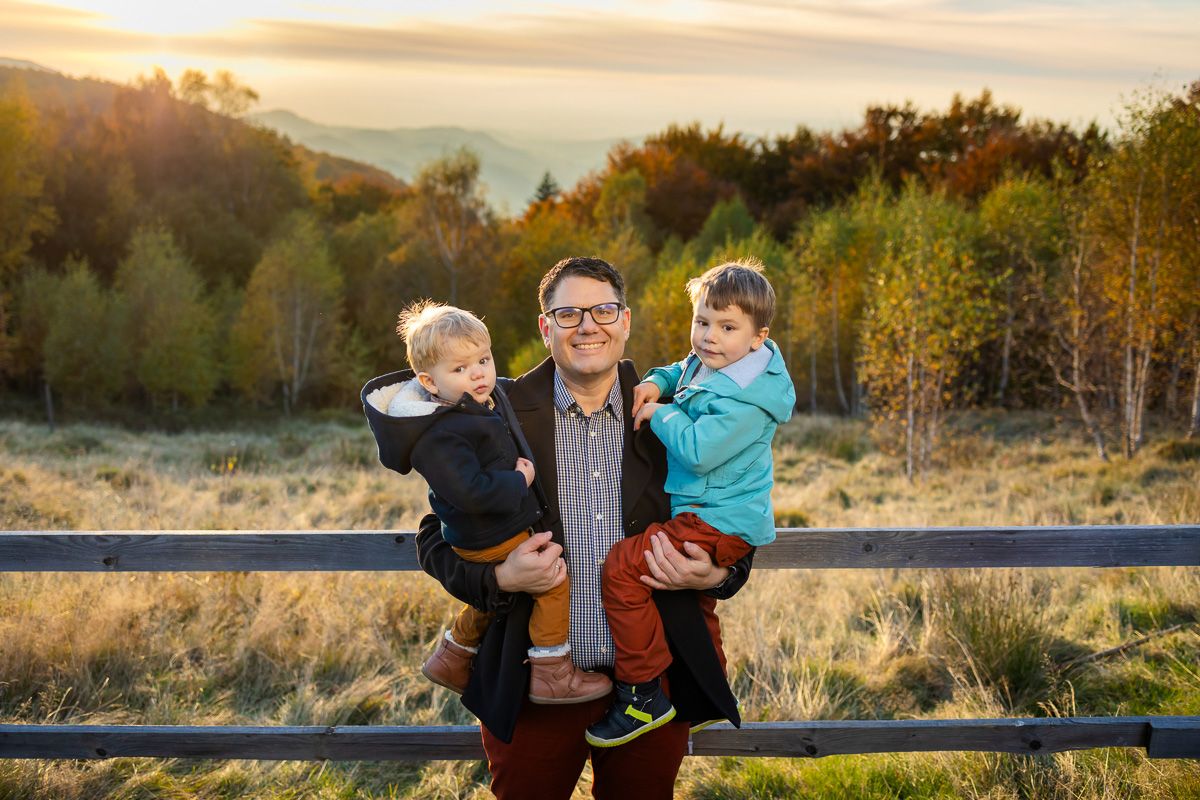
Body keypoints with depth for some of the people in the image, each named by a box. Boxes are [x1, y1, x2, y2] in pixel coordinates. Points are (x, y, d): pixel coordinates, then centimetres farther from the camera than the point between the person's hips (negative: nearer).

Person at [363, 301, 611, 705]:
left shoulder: (487, 399, 2)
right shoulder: (441, 437, -29)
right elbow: (469, 491, -35)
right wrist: (519, 482, -23)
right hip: (491, 540, -10)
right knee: (554, 583, -7)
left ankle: (451, 656, 46)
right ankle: (551, 676, 4)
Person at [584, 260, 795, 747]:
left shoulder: (743, 399, -25)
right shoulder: (706, 365, 6)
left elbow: (697, 450, -31)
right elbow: (681, 372, 28)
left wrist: (660, 414, -16)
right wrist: (656, 383, 6)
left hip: (719, 524, -11)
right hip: (707, 513, 11)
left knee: (623, 567, -20)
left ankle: (642, 695, -13)